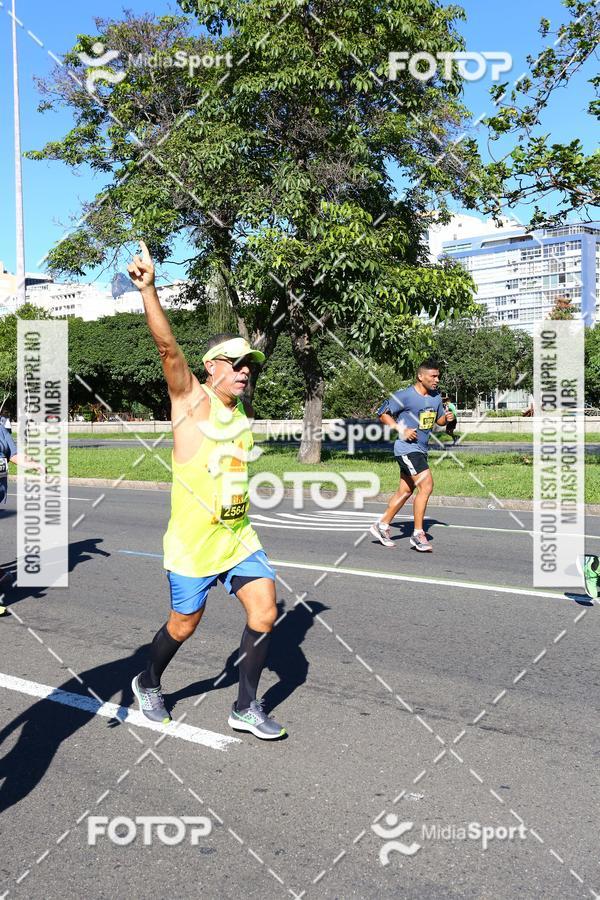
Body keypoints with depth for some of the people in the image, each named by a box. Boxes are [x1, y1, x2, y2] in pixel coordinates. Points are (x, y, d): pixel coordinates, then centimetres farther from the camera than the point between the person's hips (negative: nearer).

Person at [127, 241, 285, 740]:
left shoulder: (245, 413, 8)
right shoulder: (192, 399, -11)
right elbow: (168, 347, -26)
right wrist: (148, 289, -36)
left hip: (238, 536, 6)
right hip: (192, 543, -6)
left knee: (265, 612, -4)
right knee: (183, 625, 9)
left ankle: (246, 709, 13)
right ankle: (148, 684, 38)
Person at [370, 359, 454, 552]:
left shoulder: (436, 397, 9)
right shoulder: (405, 396, -14)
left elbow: (439, 419, 22)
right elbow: (383, 414, -9)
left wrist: (447, 418, -1)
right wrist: (401, 429, -17)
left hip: (421, 450, 9)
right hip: (407, 448, -9)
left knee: (405, 491, 13)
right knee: (426, 485, -17)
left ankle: (382, 526, 26)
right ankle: (418, 534, -8)